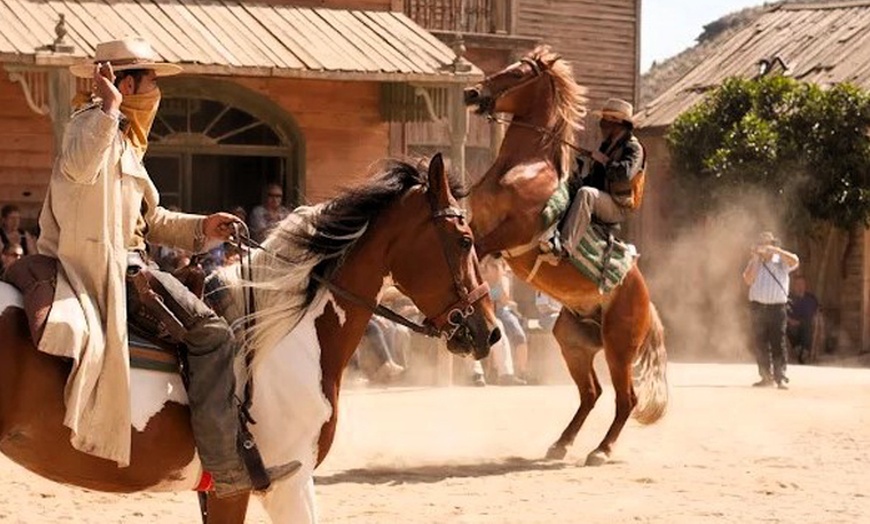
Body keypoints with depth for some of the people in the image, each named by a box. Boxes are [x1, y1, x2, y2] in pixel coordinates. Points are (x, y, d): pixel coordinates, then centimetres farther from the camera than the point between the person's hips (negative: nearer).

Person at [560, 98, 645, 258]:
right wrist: (579, 180, 7)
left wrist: (603, 160, -20)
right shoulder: (607, 145, 20)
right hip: (599, 201, 10)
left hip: (618, 207, -10)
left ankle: (566, 246, -50)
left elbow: (625, 174, -28)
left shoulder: (633, 147, -8)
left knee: (585, 193, -38)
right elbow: (594, 179, 26)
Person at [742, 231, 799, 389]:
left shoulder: (781, 261, 4)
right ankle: (767, 376, 14)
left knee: (778, 343, -10)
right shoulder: (755, 262, 11)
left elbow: (794, 261, -17)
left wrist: (775, 250, -20)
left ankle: (781, 377, -12)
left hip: (777, 307, -3)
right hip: (758, 306, 3)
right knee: (761, 344, 5)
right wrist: (755, 259, -8)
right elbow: (748, 280, -4)